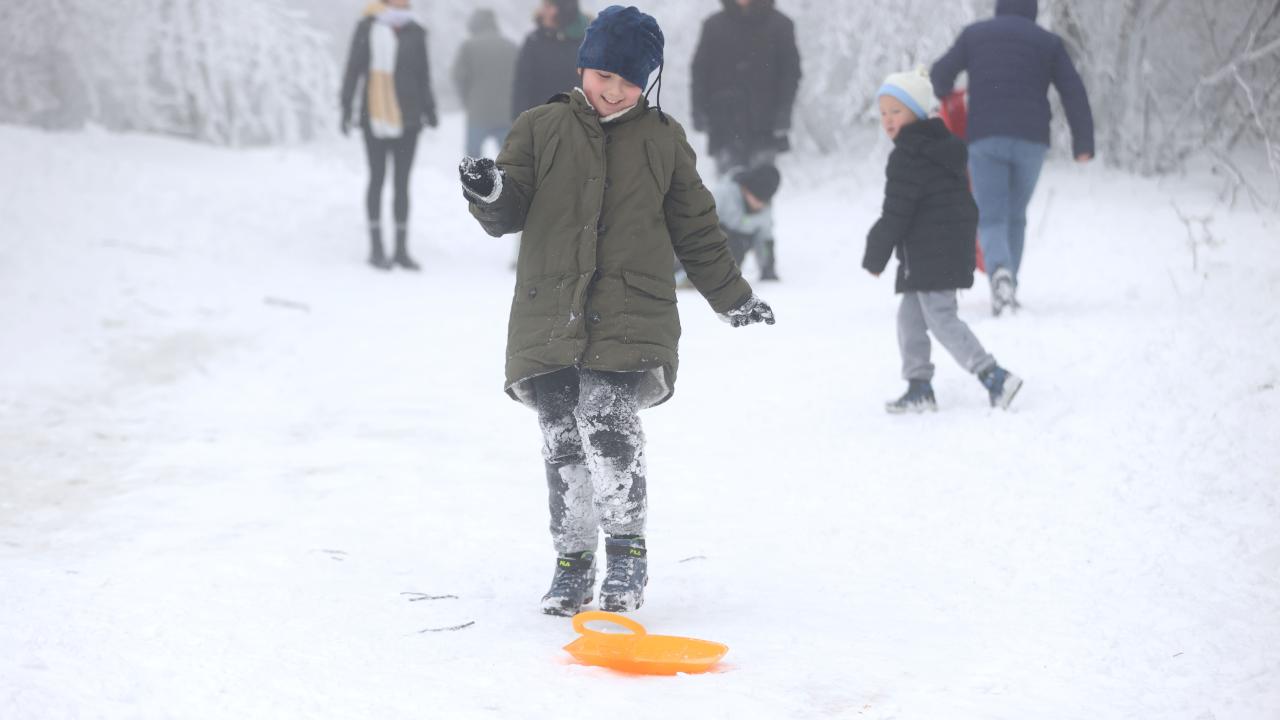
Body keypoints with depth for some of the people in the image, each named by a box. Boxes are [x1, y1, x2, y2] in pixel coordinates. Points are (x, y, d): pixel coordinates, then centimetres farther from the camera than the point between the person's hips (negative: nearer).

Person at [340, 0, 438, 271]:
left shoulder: (415, 32, 7)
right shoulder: (368, 27, -2)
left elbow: (423, 74, 12)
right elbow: (354, 68, -1)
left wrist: (428, 108, 7)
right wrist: (347, 106, -4)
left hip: (407, 117, 3)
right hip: (375, 115, -3)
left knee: (402, 182, 6)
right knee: (378, 178, 2)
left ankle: (401, 249, 10)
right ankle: (376, 248, 7)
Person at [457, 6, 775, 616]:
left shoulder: (663, 141, 11)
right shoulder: (540, 129, 8)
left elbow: (696, 229, 20)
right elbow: (507, 215, 5)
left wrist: (731, 297, 22)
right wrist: (490, 194, -18)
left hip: (631, 319, -1)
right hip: (550, 313, 1)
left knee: (611, 429, -17)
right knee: (562, 444, 2)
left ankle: (627, 552, -3)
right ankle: (572, 560, 15)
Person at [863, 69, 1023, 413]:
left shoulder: (908, 158, -15)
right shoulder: (940, 148, 17)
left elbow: (895, 215, -16)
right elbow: (965, 205, 22)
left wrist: (875, 257, -7)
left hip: (930, 254, -10)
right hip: (955, 249, 10)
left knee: (941, 319, -8)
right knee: (910, 318, 14)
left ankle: (994, 377, -12)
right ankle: (919, 387, 16)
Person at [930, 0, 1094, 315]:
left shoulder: (975, 33, 11)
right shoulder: (1048, 42, 10)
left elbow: (940, 74, 15)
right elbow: (1074, 93, 3)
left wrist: (943, 93, 39)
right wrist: (1084, 143, 4)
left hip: (985, 138, -1)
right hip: (1031, 139, 1)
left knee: (991, 218, -2)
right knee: (1015, 216, 17)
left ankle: (1000, 270, -32)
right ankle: (1007, 290, 17)